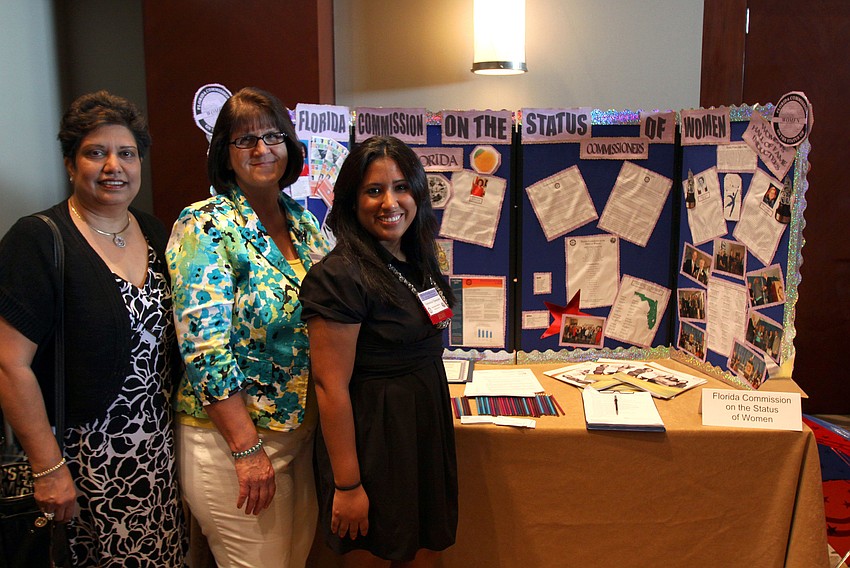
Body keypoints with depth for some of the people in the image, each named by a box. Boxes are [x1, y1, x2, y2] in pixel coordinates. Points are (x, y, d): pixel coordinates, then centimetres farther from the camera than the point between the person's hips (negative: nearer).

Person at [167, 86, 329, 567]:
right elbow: (206, 350, -20)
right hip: (231, 436, -6)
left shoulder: (305, 221, 6)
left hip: (302, 428, 7)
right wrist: (248, 448, -21)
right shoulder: (205, 227, -15)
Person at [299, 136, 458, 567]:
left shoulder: (416, 262, 6)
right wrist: (347, 485, -19)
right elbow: (331, 388, -21)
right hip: (372, 438, -8)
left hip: (426, 429, 8)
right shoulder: (338, 277, -20)